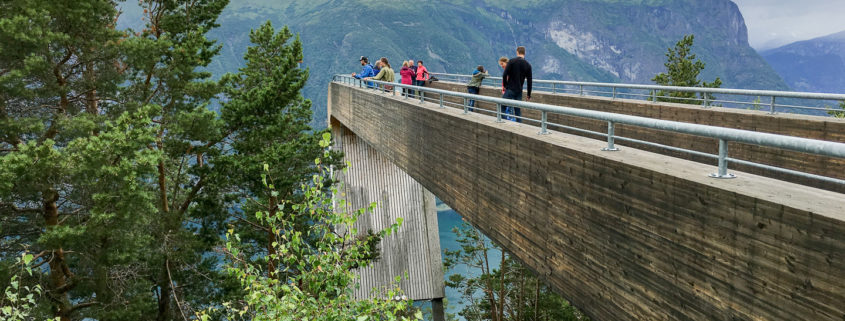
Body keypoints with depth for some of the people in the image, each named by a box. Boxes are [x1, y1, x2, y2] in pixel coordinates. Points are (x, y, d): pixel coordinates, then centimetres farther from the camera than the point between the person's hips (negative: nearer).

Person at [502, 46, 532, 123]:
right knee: (518, 110, 9)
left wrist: (505, 85, 2)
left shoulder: (512, 61, -6)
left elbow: (505, 75, -13)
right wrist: (529, 94, 11)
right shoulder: (528, 65, 4)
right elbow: (529, 81, 5)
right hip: (519, 91, 4)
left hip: (510, 90, -4)